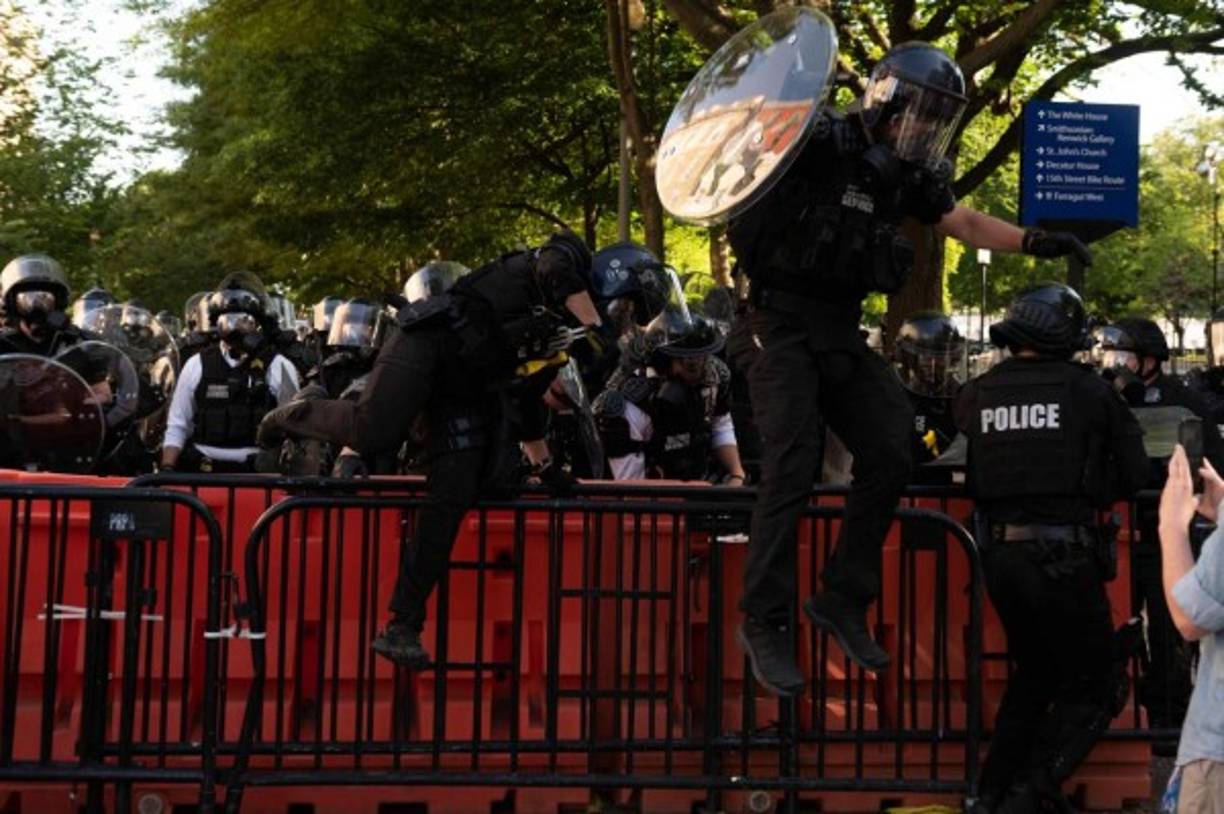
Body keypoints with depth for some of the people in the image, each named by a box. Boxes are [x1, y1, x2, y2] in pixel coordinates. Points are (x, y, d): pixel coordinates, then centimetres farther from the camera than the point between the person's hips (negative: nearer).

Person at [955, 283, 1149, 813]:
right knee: (1095, 684, 10)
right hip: (1064, 556, -5)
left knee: (1034, 672, 25)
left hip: (997, 556, 5)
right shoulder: (1088, 391, -6)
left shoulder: (976, 394, 3)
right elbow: (1133, 474, -1)